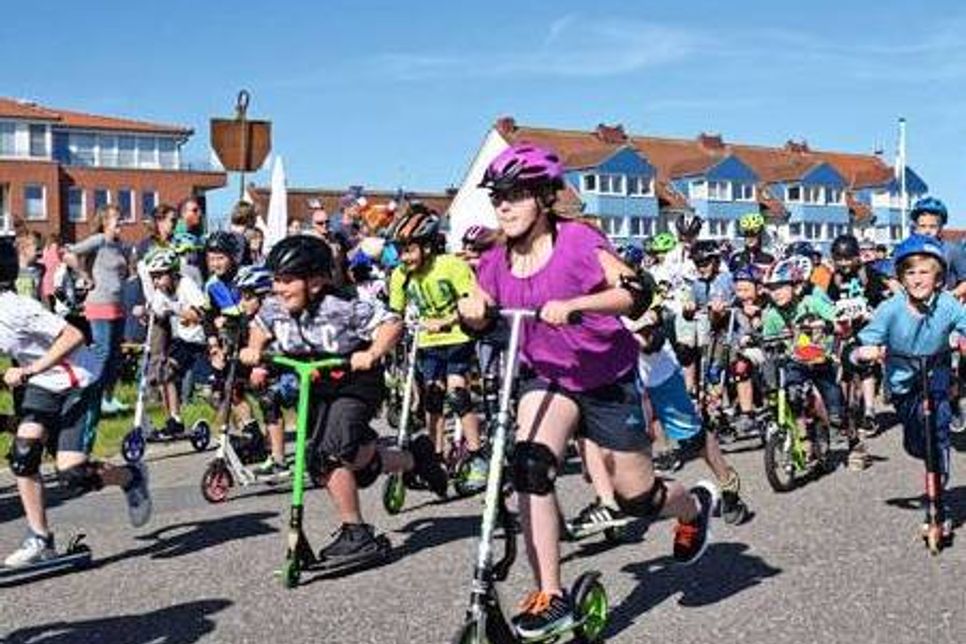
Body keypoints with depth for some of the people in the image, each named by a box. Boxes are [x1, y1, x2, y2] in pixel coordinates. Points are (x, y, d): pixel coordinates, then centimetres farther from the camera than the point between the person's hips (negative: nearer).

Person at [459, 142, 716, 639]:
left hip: (607, 379, -4)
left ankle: (696, 504, 44)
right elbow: (481, 321, 7)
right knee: (530, 468, -24)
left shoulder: (578, 241, -20)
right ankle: (552, 598, -15)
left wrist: (571, 304, -44)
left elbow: (636, 294, -30)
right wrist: (470, 309, -17)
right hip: (546, 376, 4)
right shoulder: (497, 261, -4)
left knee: (636, 497, 7)